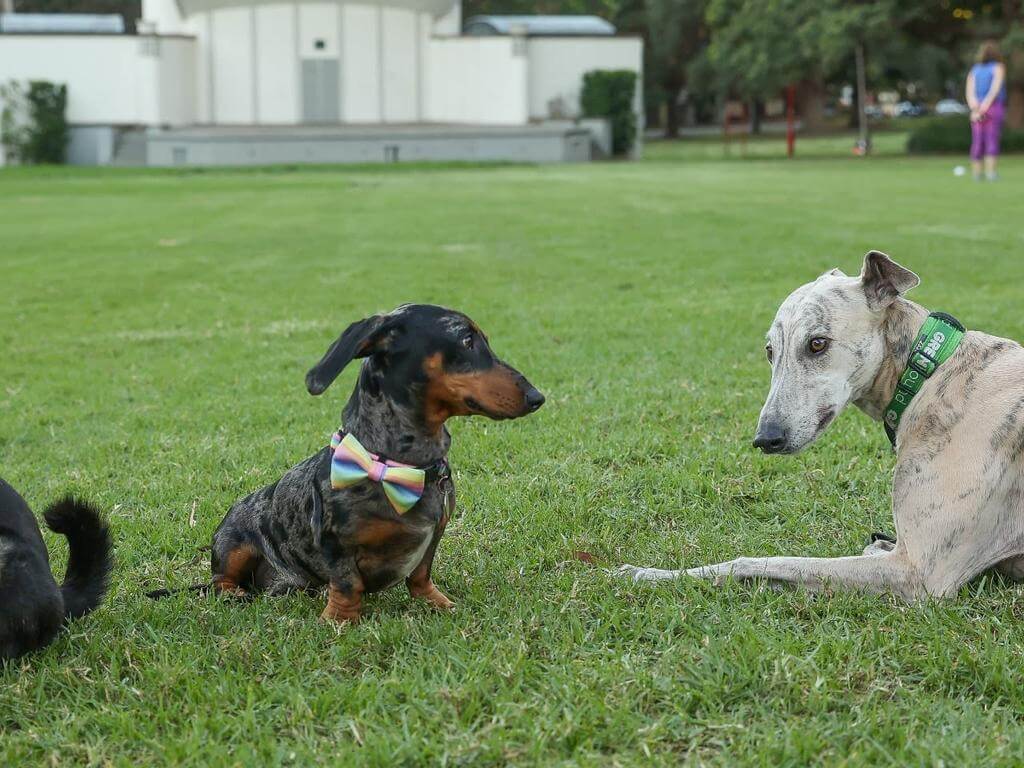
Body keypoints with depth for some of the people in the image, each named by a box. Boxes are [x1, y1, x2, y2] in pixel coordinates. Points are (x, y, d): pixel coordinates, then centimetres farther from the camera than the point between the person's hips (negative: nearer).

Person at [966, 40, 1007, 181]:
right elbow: (995, 88, -11)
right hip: (994, 107, -4)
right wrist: (986, 105, -16)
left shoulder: (974, 70, 16)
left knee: (977, 142, 5)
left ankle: (977, 174, 3)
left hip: (976, 111, 4)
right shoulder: (998, 68, 4)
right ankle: (990, 173, -16)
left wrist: (975, 109, -10)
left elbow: (969, 92, 2)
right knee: (992, 140, -7)